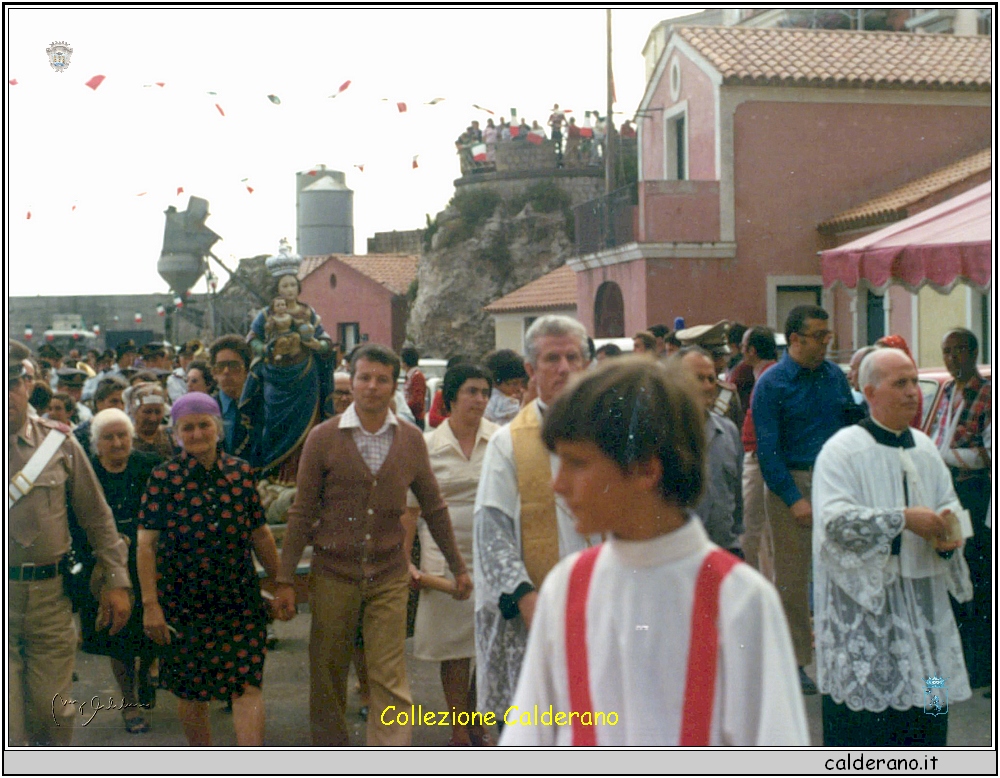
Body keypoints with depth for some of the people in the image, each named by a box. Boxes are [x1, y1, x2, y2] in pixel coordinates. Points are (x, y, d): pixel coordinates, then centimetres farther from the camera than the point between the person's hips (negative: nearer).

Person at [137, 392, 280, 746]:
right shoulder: (164, 477, -3)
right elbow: (146, 544, -5)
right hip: (183, 599, -1)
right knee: (192, 690, 8)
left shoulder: (241, 472, 5)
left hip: (241, 598, 1)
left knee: (247, 684, -8)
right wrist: (150, 604, -10)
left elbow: (260, 534, 12)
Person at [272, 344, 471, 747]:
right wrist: (284, 580, -4)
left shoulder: (411, 440, 3)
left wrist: (458, 566, 16)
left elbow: (434, 508, 13)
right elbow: (302, 512, -1)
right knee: (327, 679, 8)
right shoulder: (324, 437, -2)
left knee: (390, 680, -5)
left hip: (389, 575, 1)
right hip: (333, 573, -1)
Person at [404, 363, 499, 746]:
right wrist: (404, 560, 1)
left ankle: (477, 727, 22)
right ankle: (459, 733, 17)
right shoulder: (427, 445, 1)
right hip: (446, 556, -1)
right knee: (454, 649, 5)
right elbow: (411, 507, 6)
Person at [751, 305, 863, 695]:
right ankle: (794, 661, 11)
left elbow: (853, 425, 17)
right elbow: (768, 449, -10)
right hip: (792, 483, -4)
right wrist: (794, 499, -16)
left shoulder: (835, 375, 9)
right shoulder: (771, 384, -6)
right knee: (792, 575, 1)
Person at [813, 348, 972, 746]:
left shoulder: (924, 448, 12)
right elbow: (834, 518, -20)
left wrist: (947, 536, -7)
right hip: (863, 606, -6)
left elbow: (948, 505, 16)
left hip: (923, 603, 6)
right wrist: (903, 518, -22)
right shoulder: (842, 450, -8)